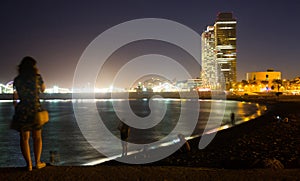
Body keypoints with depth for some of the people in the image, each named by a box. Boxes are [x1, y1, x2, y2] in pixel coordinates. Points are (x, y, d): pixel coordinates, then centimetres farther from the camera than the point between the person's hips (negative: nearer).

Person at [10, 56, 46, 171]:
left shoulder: (17, 79, 0)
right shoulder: (37, 77, -5)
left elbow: (15, 98, 3)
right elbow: (43, 89, 13)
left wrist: (16, 110, 16)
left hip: (22, 111, 1)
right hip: (36, 109, -1)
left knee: (24, 138, 7)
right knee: (37, 137, 11)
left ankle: (29, 164, 9)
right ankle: (38, 162, 15)